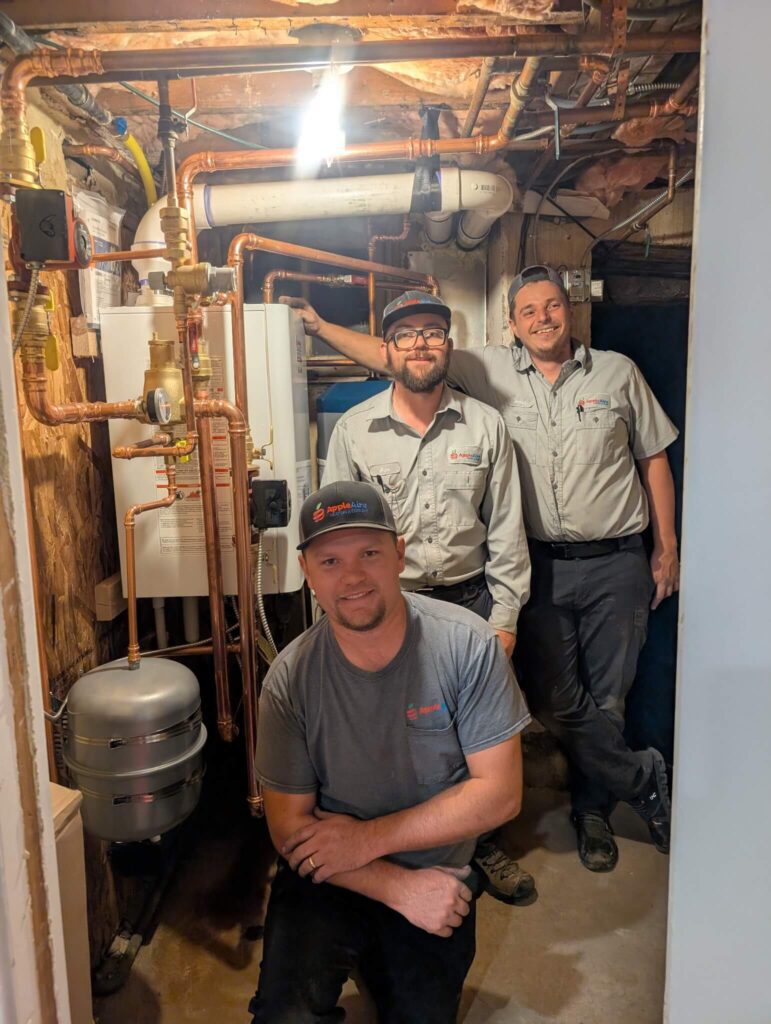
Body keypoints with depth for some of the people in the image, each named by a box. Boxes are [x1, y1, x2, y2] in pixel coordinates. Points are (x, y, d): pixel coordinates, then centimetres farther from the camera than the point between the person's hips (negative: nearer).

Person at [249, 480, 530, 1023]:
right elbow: (290, 826, -9)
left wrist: (368, 839, -17)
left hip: (438, 880, 1)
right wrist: (398, 886, -18)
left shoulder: (469, 645, -18)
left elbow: (499, 793, -16)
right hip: (326, 876, 0)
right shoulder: (290, 679, -15)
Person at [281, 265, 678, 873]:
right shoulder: (492, 371, 0)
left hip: (617, 562, 0)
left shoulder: (618, 372, 3)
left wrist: (667, 549, 6)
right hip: (541, 565, 0)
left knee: (606, 697, 9)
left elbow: (654, 459, 8)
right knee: (556, 702, 6)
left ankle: (593, 809, 34)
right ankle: (649, 784, 30)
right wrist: (318, 325, -3)